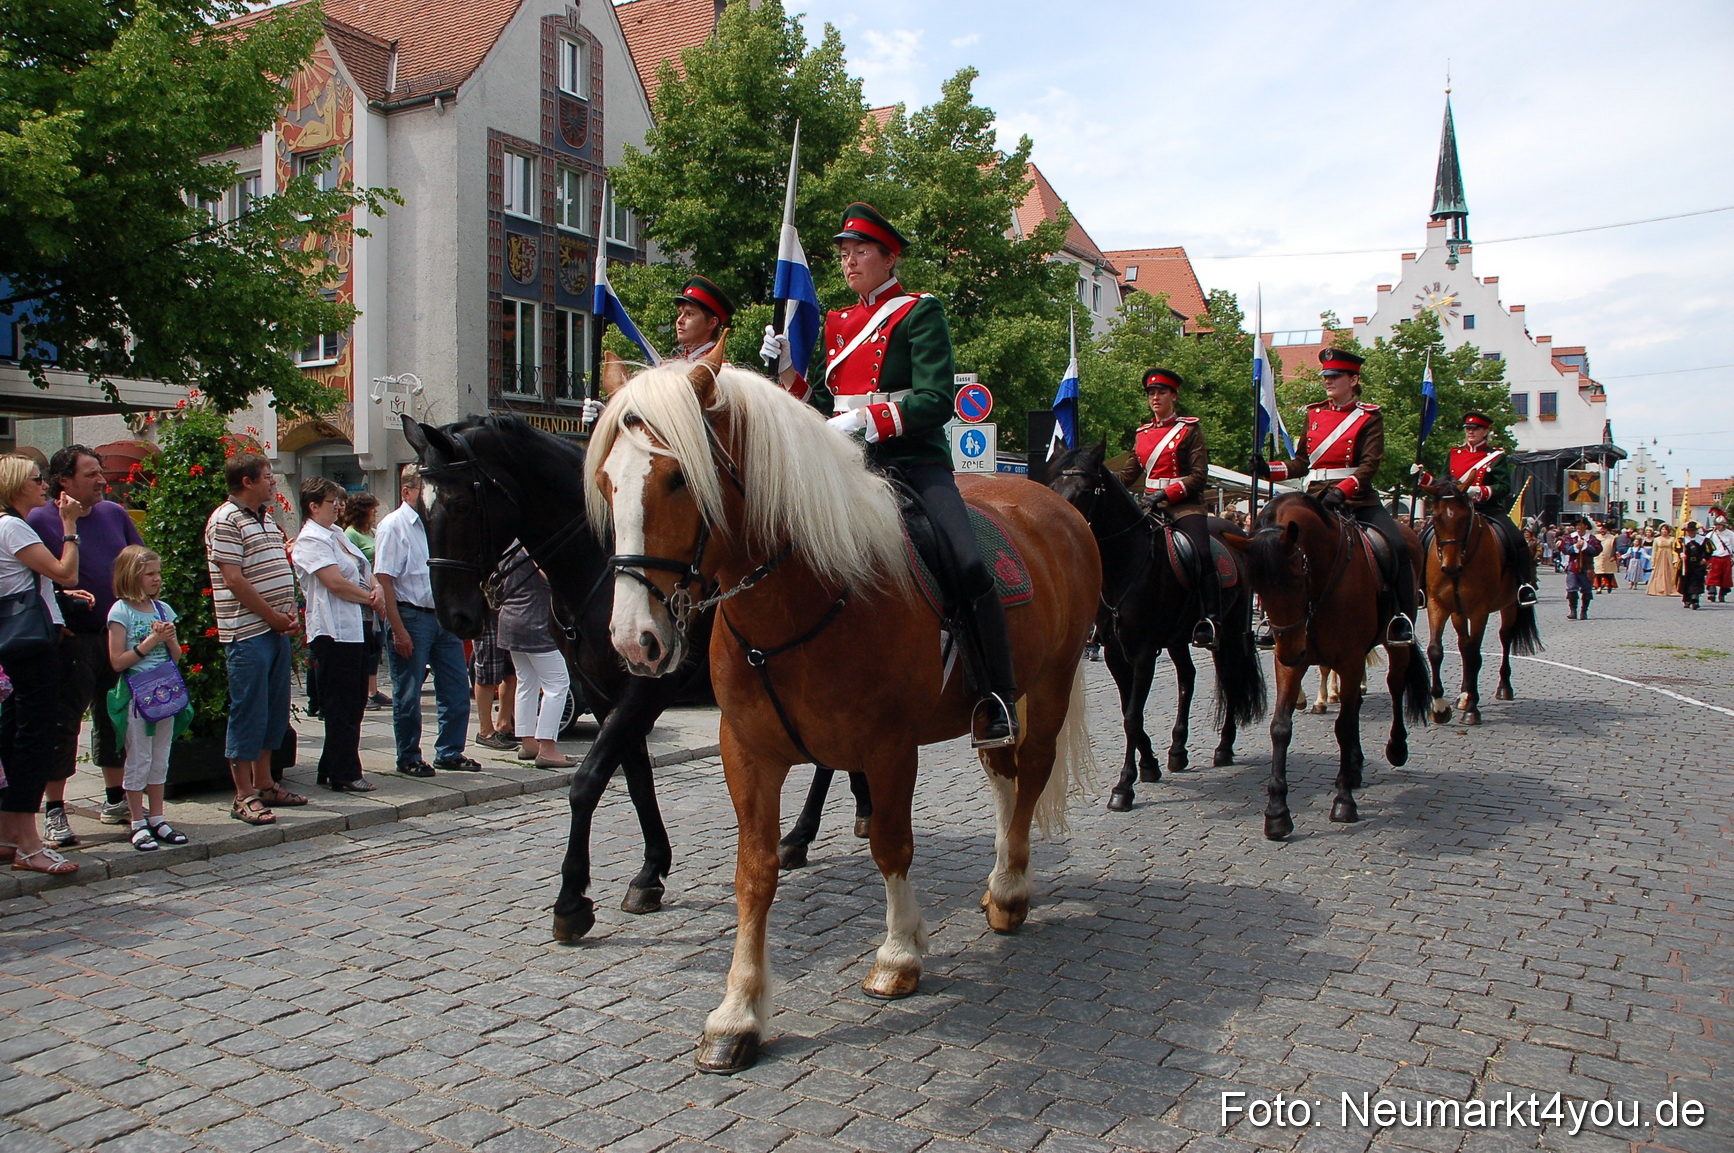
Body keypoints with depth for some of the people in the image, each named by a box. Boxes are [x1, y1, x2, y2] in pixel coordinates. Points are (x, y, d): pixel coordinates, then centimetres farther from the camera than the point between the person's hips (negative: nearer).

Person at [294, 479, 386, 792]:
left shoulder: (337, 534, 18)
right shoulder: (310, 540, -11)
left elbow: (363, 570, 20)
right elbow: (335, 582, -20)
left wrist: (375, 588, -1)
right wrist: (368, 597, -7)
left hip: (355, 627, 10)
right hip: (334, 630, -10)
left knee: (354, 702, 14)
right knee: (342, 705, -4)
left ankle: (331, 771, 23)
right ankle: (344, 775, 4)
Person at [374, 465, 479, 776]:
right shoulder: (393, 526, -8)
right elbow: (384, 580, -14)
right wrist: (398, 630, -19)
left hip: (444, 617, 7)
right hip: (412, 618, -7)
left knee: (457, 688, 9)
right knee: (408, 695, 4)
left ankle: (449, 753, 22)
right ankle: (409, 759, 16)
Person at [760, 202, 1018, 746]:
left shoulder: (919, 312, 1)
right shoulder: (836, 323, 19)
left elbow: (936, 401, -11)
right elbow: (821, 408, 20)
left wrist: (864, 421, -22)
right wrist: (786, 366, 4)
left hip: (916, 461, -6)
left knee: (970, 569, -25)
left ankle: (998, 700, -12)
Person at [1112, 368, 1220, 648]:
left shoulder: (1190, 429, 1)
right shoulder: (1142, 434, 16)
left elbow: (1199, 477, -6)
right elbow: (1129, 473, 20)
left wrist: (1167, 494, -19)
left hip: (1185, 506, -5)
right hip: (1150, 506, 5)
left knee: (1201, 554, -25)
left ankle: (1211, 622, -24)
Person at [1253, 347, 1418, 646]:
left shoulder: (1369, 417, 1)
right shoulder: (1314, 414, 14)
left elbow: (1370, 465, -10)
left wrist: (1341, 490, -27)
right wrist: (1269, 469, -3)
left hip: (1357, 496, -3)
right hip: (1317, 497, 4)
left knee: (1397, 545, -23)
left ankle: (1403, 621, -11)